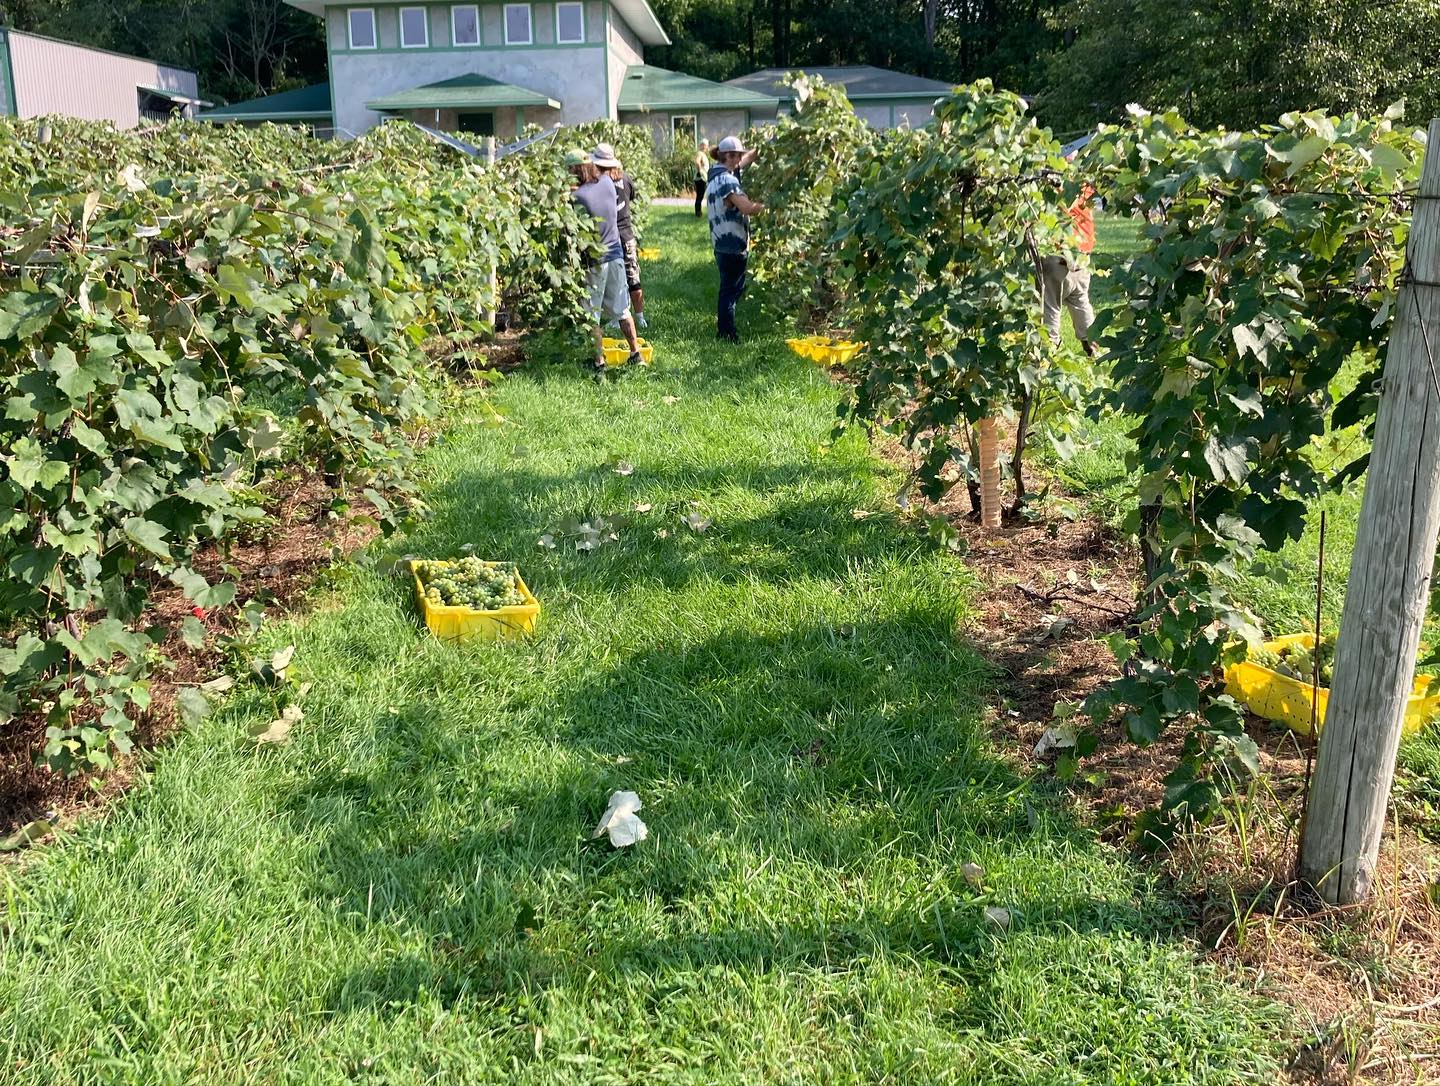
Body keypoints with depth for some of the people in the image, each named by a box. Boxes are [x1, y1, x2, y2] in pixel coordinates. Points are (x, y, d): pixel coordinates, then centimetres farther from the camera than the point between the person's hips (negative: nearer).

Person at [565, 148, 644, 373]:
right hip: (615, 254, 6)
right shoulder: (607, 182, -2)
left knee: (592, 316, 6)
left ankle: (599, 363, 9)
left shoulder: (577, 196, -19)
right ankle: (635, 353, 22)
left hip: (593, 260, -6)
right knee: (621, 309, 18)